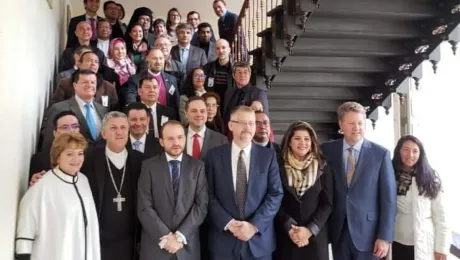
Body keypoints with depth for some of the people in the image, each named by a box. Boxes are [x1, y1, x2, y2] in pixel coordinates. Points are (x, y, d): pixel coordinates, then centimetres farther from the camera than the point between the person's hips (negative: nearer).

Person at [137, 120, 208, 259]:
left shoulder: (197, 166, 0)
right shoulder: (149, 165, -3)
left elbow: (201, 205, -5)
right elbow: (144, 207, -7)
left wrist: (180, 236, -13)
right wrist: (165, 237, -14)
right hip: (155, 244, -1)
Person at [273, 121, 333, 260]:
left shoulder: (322, 167, 1)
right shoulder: (279, 166, -3)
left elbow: (327, 203, -1)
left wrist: (310, 229, -10)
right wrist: (290, 228, -13)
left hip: (316, 236, 1)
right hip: (285, 236, -1)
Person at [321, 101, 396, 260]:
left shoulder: (381, 154, -5)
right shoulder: (327, 151, -1)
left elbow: (388, 198, -5)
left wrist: (385, 236, -8)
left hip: (367, 232, -1)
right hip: (337, 231, 2)